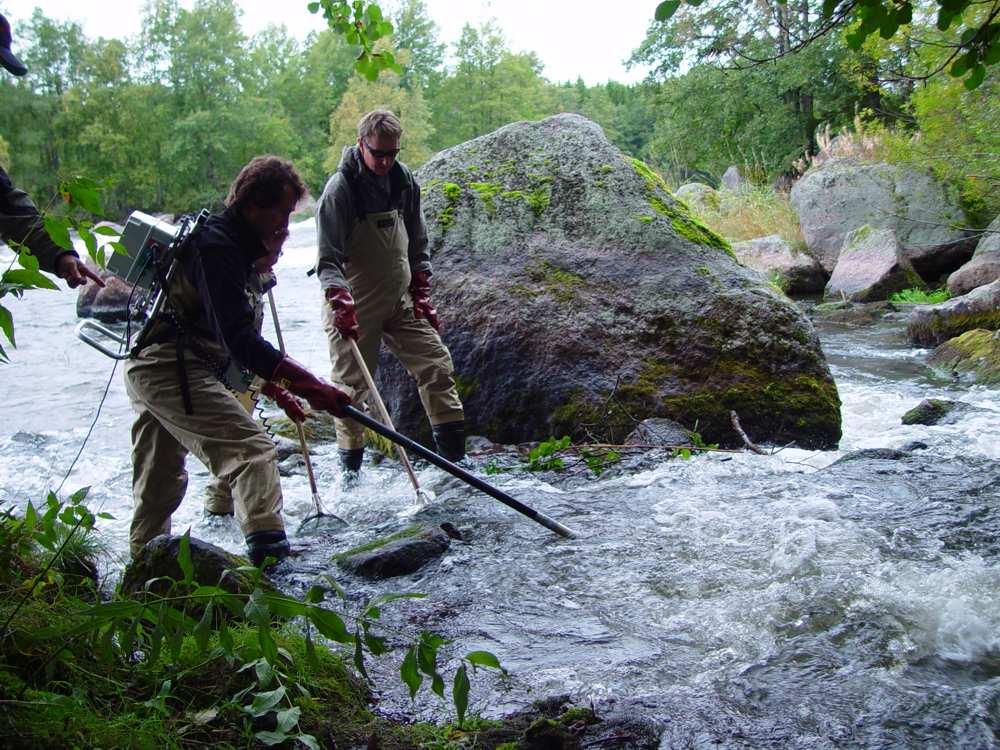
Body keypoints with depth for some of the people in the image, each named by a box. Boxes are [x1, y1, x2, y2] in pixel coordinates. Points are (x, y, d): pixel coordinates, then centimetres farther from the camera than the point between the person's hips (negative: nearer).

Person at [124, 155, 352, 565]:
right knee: (251, 447, -17)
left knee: (162, 476, 20)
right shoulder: (217, 246, -16)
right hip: (172, 368, -11)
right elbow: (237, 338, -27)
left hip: (145, 368, 11)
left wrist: (275, 386, 17)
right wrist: (308, 384, -33)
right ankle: (267, 545, -24)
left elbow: (233, 334, 22)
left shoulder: (226, 241, 17)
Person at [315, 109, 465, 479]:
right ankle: (350, 469, 16)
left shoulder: (405, 181, 4)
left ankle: (454, 456, 9)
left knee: (437, 363, 0)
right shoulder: (340, 189, -14)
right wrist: (341, 304, -29)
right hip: (354, 307, -5)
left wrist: (422, 294, 9)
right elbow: (328, 259, -16)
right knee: (351, 383, 1)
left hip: (401, 300, 6)